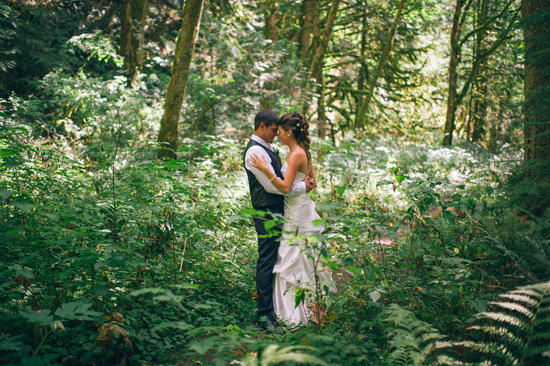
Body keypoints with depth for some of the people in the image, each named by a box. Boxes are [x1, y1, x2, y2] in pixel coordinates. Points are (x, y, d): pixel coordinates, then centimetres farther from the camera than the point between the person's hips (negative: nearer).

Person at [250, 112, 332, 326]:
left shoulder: (296, 155, -18)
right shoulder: (303, 152, 11)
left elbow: (285, 187, -25)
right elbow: (312, 182, 18)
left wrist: (266, 170, -29)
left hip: (298, 212, -10)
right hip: (299, 209, 10)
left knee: (294, 262, -3)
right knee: (302, 260, 15)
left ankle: (298, 313, 5)